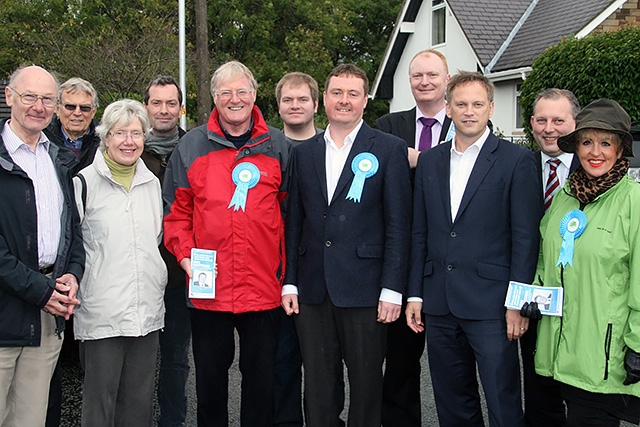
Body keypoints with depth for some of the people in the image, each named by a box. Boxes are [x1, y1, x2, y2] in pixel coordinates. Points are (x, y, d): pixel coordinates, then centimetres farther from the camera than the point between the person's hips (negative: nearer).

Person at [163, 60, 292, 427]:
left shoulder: (278, 146, 5)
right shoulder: (192, 146, 4)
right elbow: (176, 210, 7)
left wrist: (286, 272, -1)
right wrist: (185, 255, -6)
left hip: (264, 287, 0)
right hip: (208, 287, 0)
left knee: (261, 376, 11)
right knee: (210, 376, 13)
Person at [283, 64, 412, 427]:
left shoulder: (390, 149, 0)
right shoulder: (304, 152, 11)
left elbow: (398, 224, -4)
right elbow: (294, 222, 11)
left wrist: (392, 289, -10)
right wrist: (290, 282, 5)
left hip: (364, 289, -3)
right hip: (312, 291, 3)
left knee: (367, 386, 7)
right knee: (318, 388, 11)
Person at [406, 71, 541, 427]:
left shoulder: (517, 160, -3)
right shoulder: (429, 161, 11)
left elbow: (525, 236, -6)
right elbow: (420, 233, 12)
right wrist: (415, 293, 8)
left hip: (491, 304, -5)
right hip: (439, 304, 5)